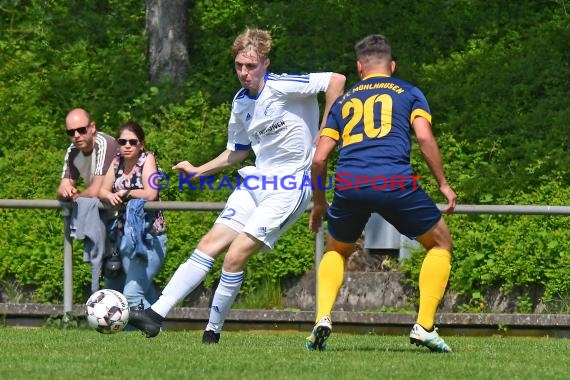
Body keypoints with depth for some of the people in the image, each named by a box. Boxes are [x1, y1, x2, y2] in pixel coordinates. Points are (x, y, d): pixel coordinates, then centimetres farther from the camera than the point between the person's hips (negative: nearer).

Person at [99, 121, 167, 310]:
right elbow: (102, 191, 7)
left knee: (131, 294, -16)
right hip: (125, 236, 7)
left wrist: (125, 193, -7)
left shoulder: (147, 159, -7)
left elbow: (150, 194, -19)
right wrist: (110, 196, -15)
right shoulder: (117, 161, 9)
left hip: (149, 237, -7)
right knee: (146, 294, 12)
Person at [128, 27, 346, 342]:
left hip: (291, 186, -8)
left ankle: (213, 332, 1)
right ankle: (156, 315, -4)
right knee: (209, 245, -1)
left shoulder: (283, 87, -15)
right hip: (256, 180, 8)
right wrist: (199, 171, 14)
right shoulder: (240, 102, 10)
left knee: (235, 256, -14)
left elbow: (336, 80, -20)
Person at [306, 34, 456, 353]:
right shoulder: (408, 93, 19)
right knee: (441, 244, 17)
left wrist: (319, 203, 31)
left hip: (348, 184, 3)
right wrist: (443, 183, 8)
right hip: (395, 182, -3)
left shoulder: (344, 101, 25)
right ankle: (424, 326, 4)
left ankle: (323, 317, 6)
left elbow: (319, 159, 19)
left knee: (336, 251, 29)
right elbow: (424, 137, 1)